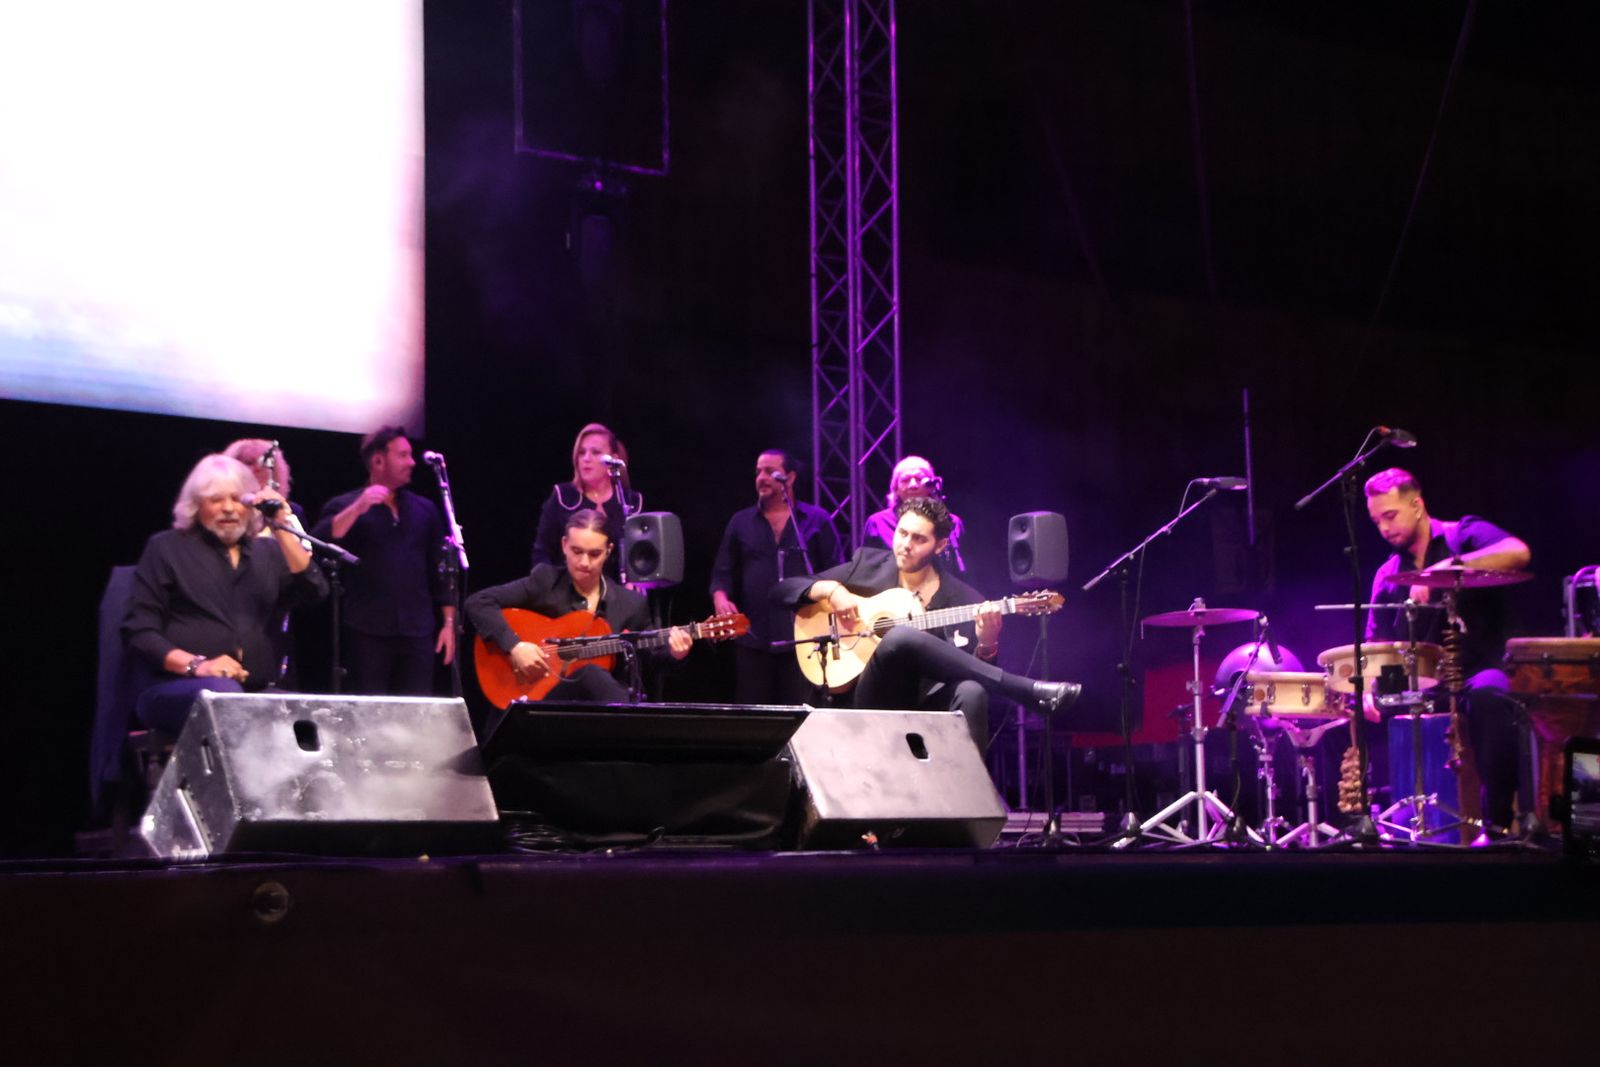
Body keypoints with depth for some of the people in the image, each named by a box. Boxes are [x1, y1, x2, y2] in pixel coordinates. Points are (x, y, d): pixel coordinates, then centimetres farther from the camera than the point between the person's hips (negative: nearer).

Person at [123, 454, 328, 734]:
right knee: (222, 692, -38)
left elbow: (314, 591, 2)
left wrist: (282, 530, -3)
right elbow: (138, 631, 2)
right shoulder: (167, 548, 12)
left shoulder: (269, 552, 21)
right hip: (175, 689, -3)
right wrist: (195, 665, -14)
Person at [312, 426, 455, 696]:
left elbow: (440, 571, 16)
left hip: (417, 632, 3)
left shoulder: (424, 509, 15)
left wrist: (448, 622, 9)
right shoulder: (345, 506, 5)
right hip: (368, 632, -3)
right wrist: (358, 508, -21)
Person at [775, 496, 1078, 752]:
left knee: (970, 691, -37)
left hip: (928, 702, 0)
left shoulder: (962, 600, 6)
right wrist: (830, 589, -7)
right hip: (875, 699, 0)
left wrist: (987, 645, -19)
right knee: (902, 637, -32)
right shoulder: (867, 565, 11)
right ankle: (1029, 691, -32)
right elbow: (783, 589, 12)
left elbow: (974, 666, 2)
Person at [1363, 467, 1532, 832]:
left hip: (1478, 670, -6)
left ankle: (1498, 820, -32)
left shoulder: (1463, 535, 1)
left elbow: (1518, 553, -22)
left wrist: (1446, 569, -31)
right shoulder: (1388, 576, 16)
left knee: (1487, 696, -39)